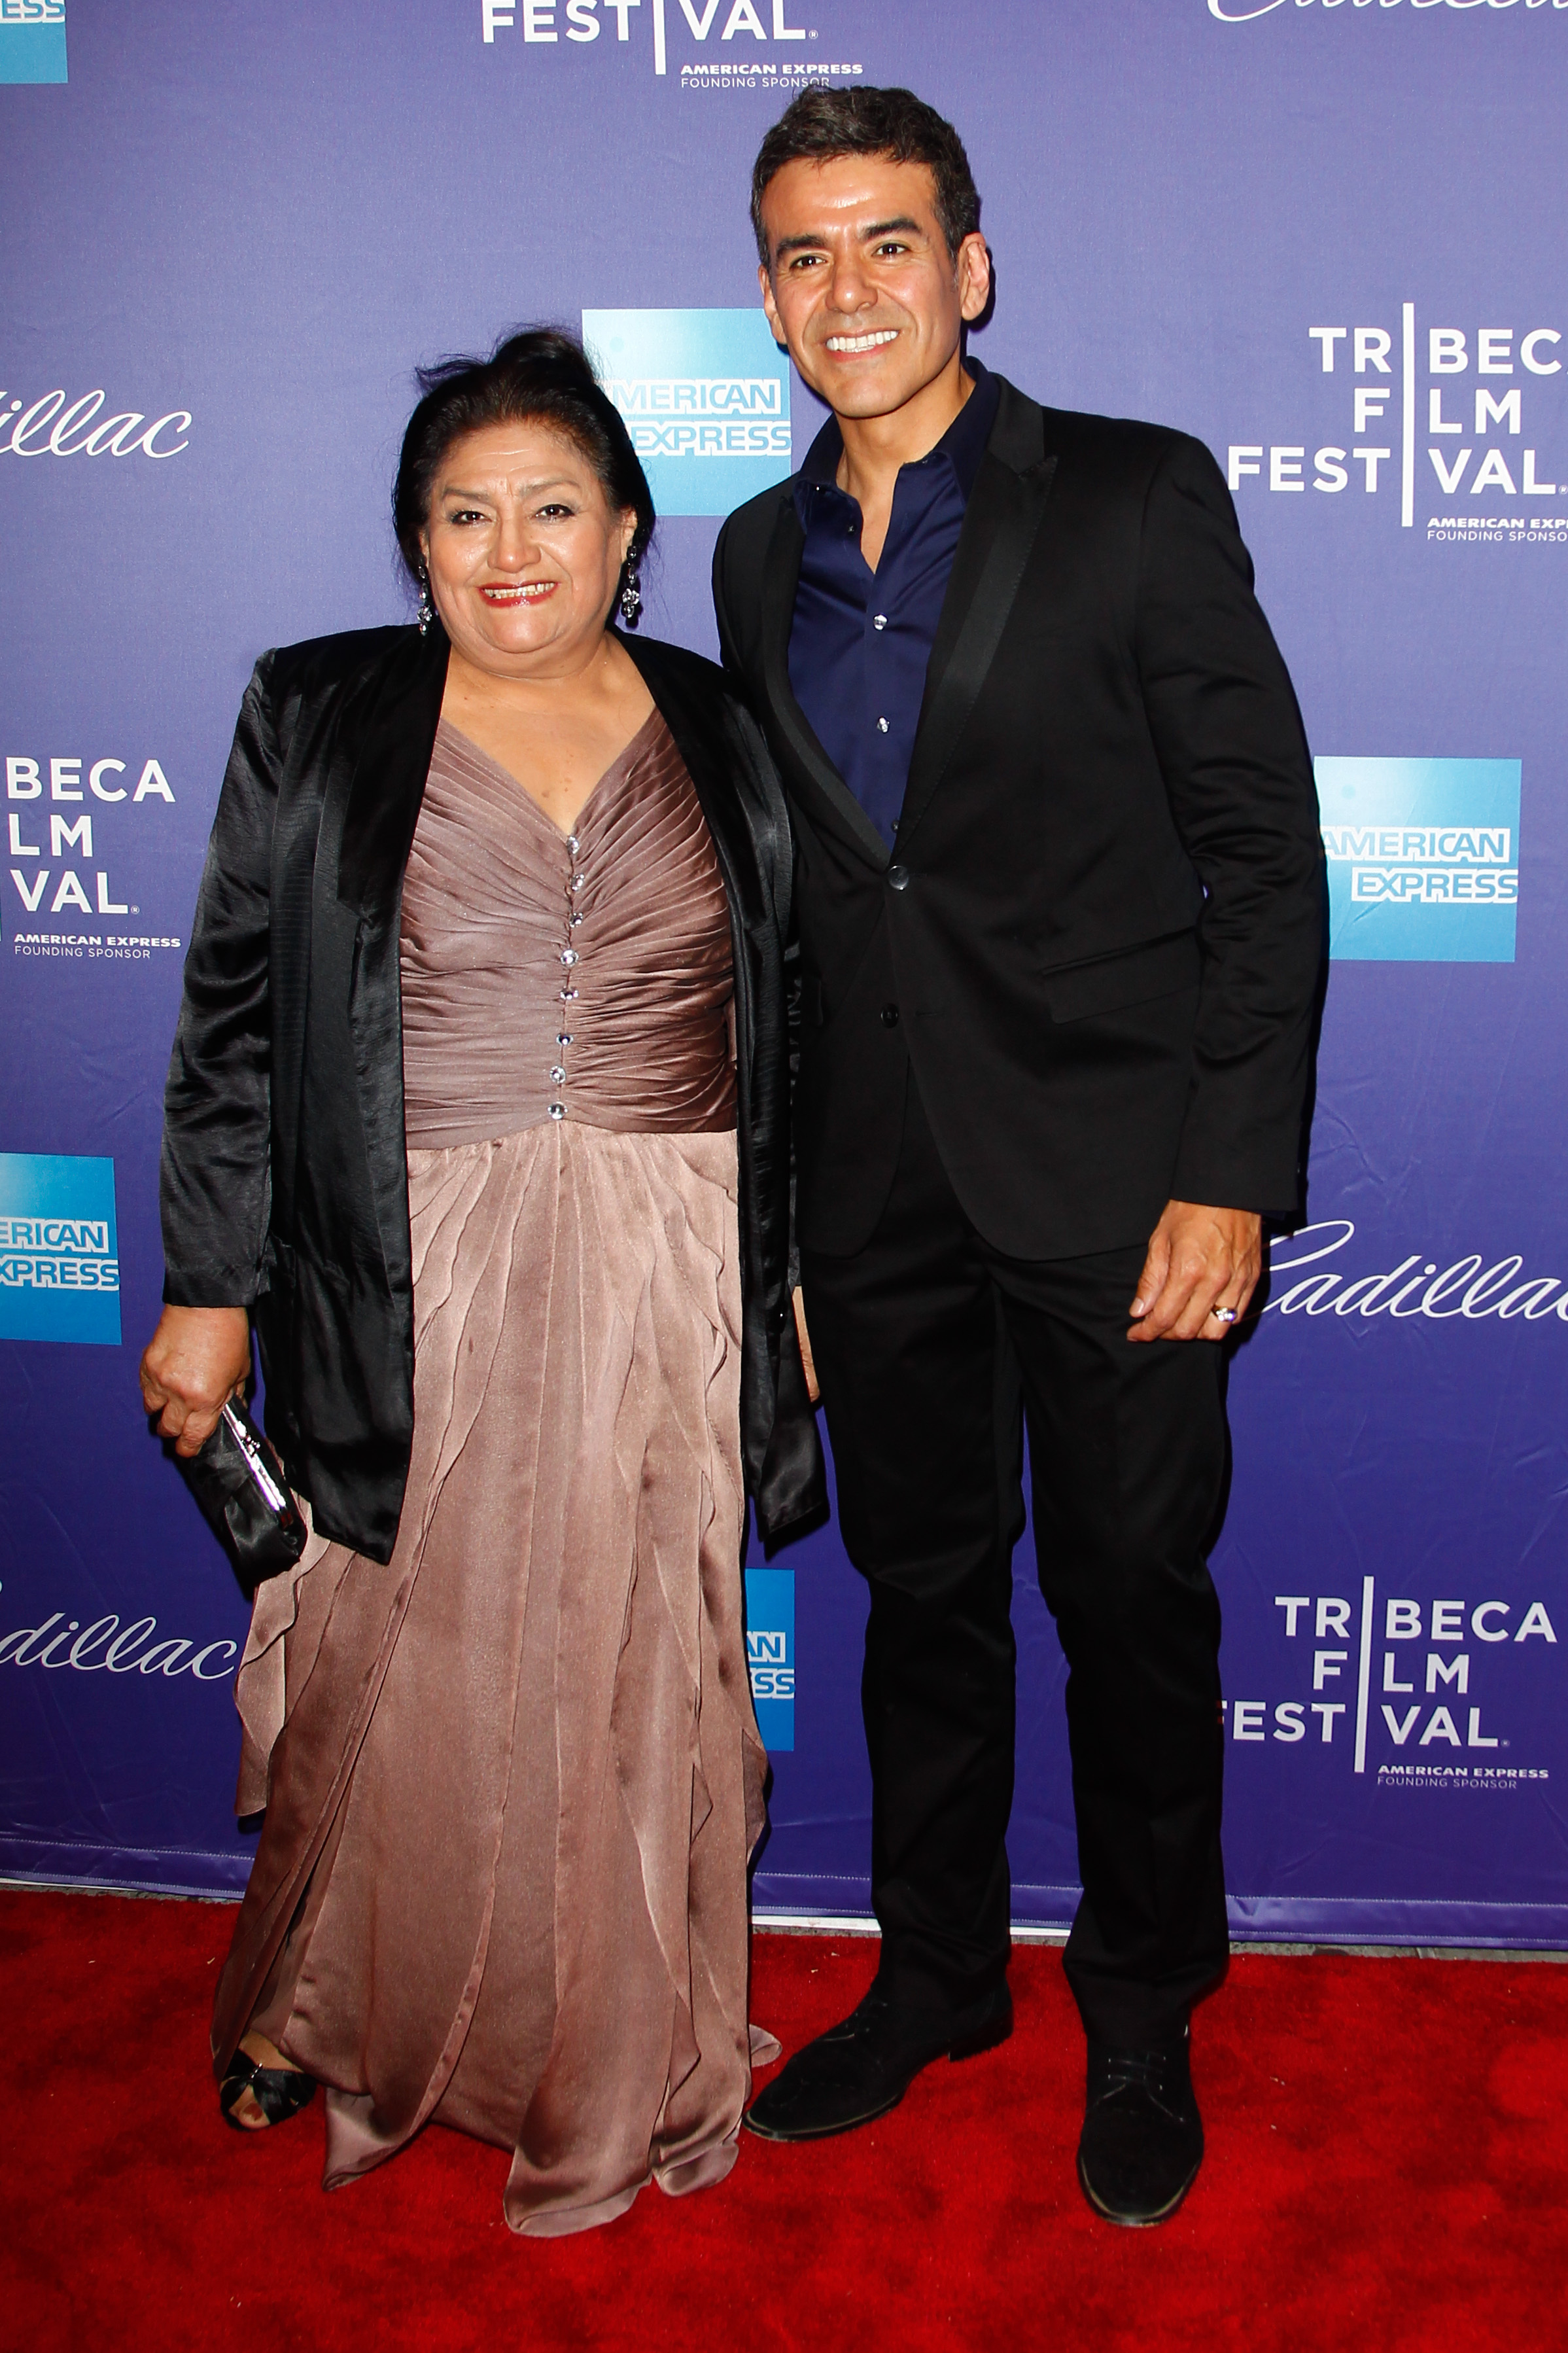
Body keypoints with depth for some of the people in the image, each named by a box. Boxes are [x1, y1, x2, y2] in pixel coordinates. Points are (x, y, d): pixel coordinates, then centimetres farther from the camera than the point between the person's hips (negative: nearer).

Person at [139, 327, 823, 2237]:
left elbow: (782, 1036, 12)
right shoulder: (314, 721, 2)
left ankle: (620, 2061, 30)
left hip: (662, 1290, 2)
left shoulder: (719, 738, 8)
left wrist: (794, 1278, 11)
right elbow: (232, 1023, 1)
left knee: (634, 1663, 9)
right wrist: (208, 1291, -1)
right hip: (405, 1290, -1)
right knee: (391, 1665, 7)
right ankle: (325, 2009, 34)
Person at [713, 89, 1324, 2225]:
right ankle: (936, 1978, 36)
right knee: (922, 1594, 16)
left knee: (1134, 1604, 7)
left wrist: (1232, 1173, -13)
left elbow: (1267, 850, -6)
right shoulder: (760, 558, 10)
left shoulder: (1137, 500, -4)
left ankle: (1143, 2024, 29)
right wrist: (766, 1206, 12)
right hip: (879, 1196, 4)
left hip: (1112, 1179, -4)